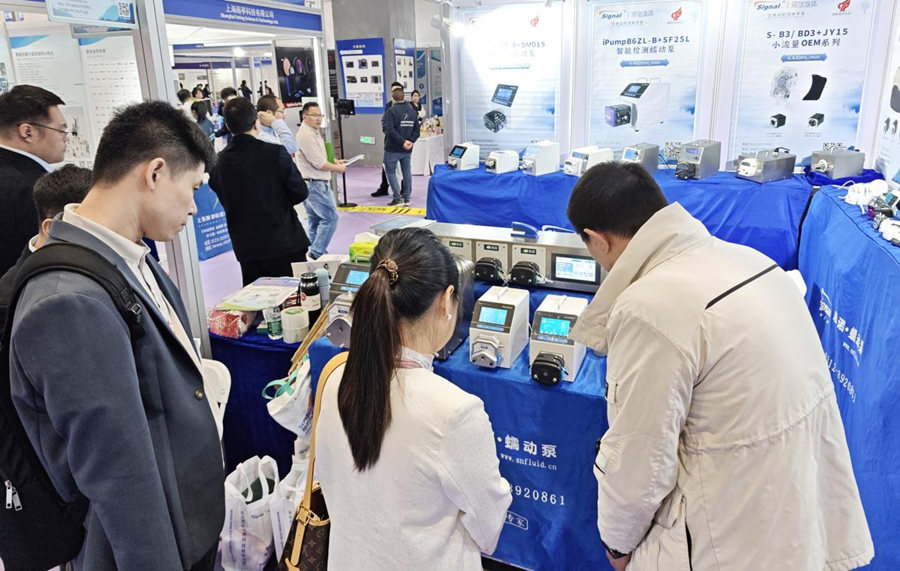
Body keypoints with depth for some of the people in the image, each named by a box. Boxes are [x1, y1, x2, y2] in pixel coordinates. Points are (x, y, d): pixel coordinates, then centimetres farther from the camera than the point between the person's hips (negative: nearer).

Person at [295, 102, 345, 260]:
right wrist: (337, 168, -5)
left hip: (310, 183, 11)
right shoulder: (306, 135, -17)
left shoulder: (312, 132, 16)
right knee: (330, 217, -10)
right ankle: (317, 253, -9)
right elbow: (319, 163, -20)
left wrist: (334, 162, 13)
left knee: (316, 220, 14)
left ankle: (314, 253, 19)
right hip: (315, 184, -11)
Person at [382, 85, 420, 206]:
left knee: (391, 172, 5)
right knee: (407, 172, 12)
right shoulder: (412, 110, 7)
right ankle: (407, 198, 15)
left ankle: (398, 198, 0)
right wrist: (411, 141, -5)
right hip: (407, 150, 6)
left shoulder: (391, 111, -14)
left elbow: (389, 130, -23)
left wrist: (403, 142, -19)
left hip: (393, 149, -6)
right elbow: (416, 129, 6)